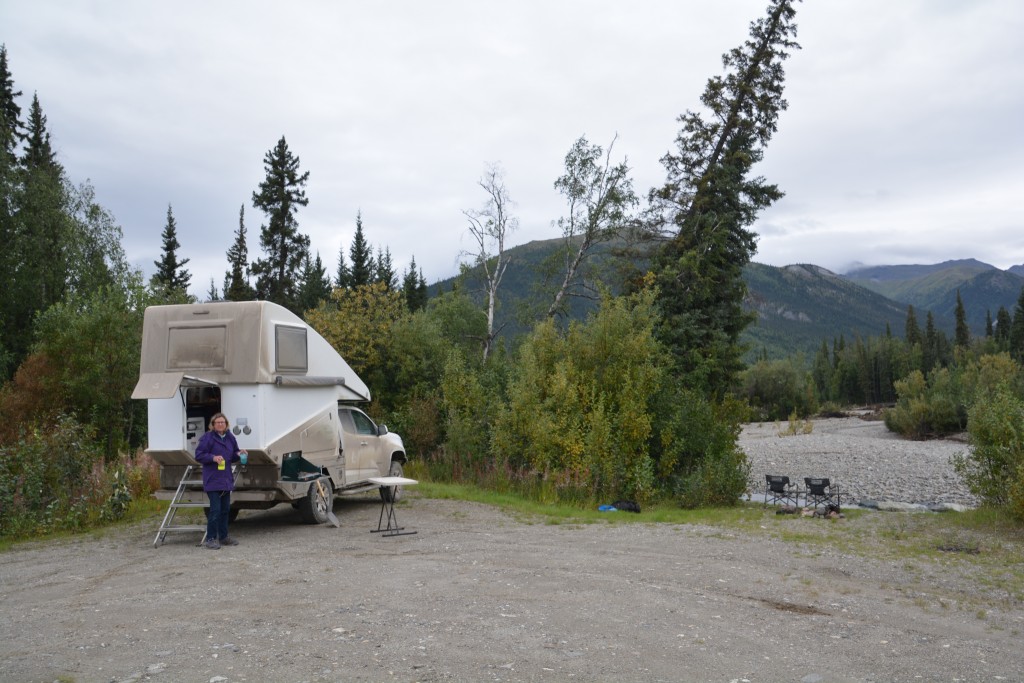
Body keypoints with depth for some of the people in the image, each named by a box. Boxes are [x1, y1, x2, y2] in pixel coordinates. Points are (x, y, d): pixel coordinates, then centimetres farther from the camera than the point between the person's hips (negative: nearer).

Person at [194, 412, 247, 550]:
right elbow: (199, 455, -11)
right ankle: (210, 539, -1)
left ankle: (223, 536, 25)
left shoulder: (230, 438, 10)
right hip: (212, 480, -7)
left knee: (225, 509, 14)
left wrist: (240, 454, -3)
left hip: (226, 479, 7)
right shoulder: (207, 438, -11)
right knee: (215, 510, -10)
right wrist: (213, 457, -25)